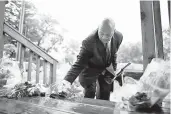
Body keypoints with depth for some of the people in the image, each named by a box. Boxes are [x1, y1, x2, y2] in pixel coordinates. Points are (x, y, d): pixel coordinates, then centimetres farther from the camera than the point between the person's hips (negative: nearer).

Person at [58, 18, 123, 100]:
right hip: (90, 69, -4)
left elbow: (113, 53, -1)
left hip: (107, 69, 5)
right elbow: (79, 63, -35)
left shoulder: (119, 36, -21)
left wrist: (114, 68, 5)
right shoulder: (89, 42, -37)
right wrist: (68, 80, -47)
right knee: (90, 94, 1)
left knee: (105, 95, 17)